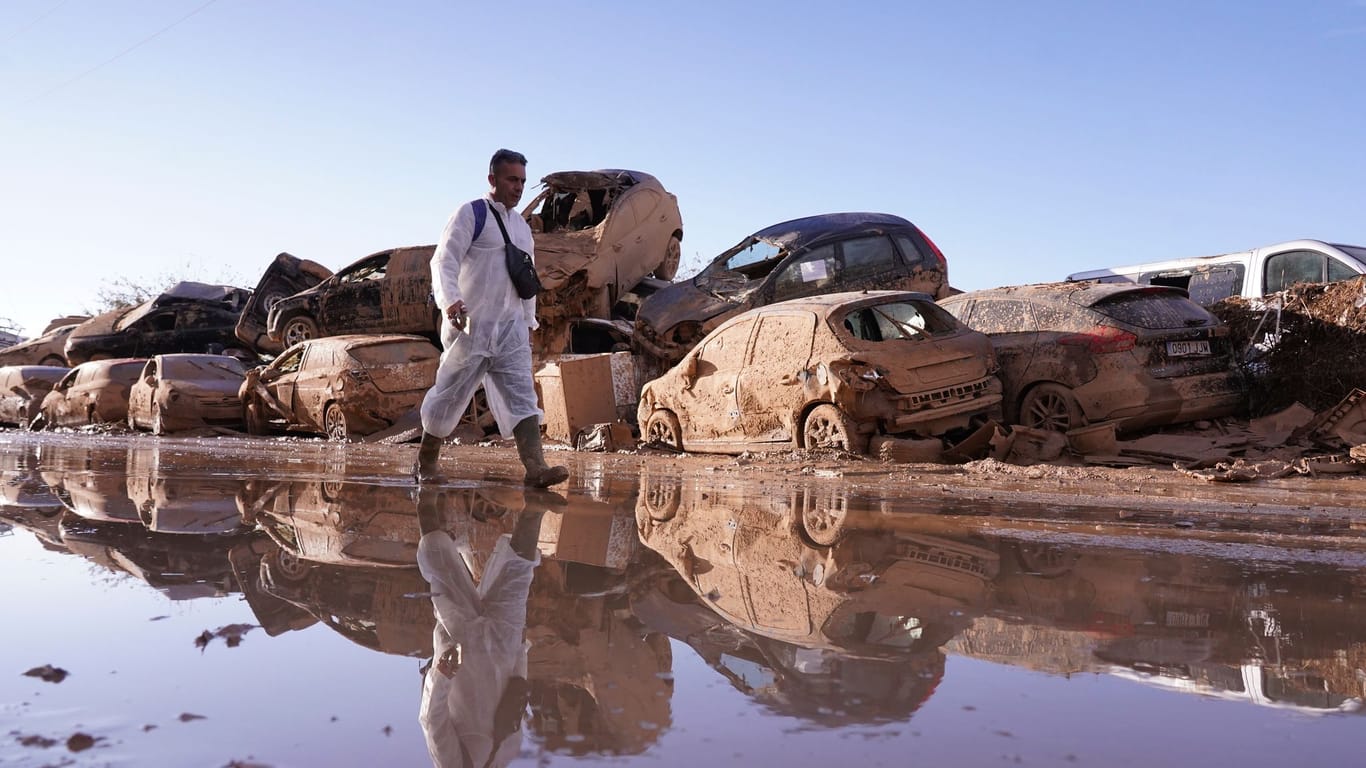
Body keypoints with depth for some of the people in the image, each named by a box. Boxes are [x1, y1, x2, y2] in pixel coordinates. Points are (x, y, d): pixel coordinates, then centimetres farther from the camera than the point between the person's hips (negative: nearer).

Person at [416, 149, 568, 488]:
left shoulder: (522, 227, 18)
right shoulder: (470, 214, -4)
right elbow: (444, 261, -14)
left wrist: (528, 322, 19)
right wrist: (451, 301, -30)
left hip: (510, 330, 6)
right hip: (470, 326, -5)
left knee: (522, 395, -8)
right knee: (450, 394, 4)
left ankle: (536, 467, -16)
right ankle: (426, 463, 22)